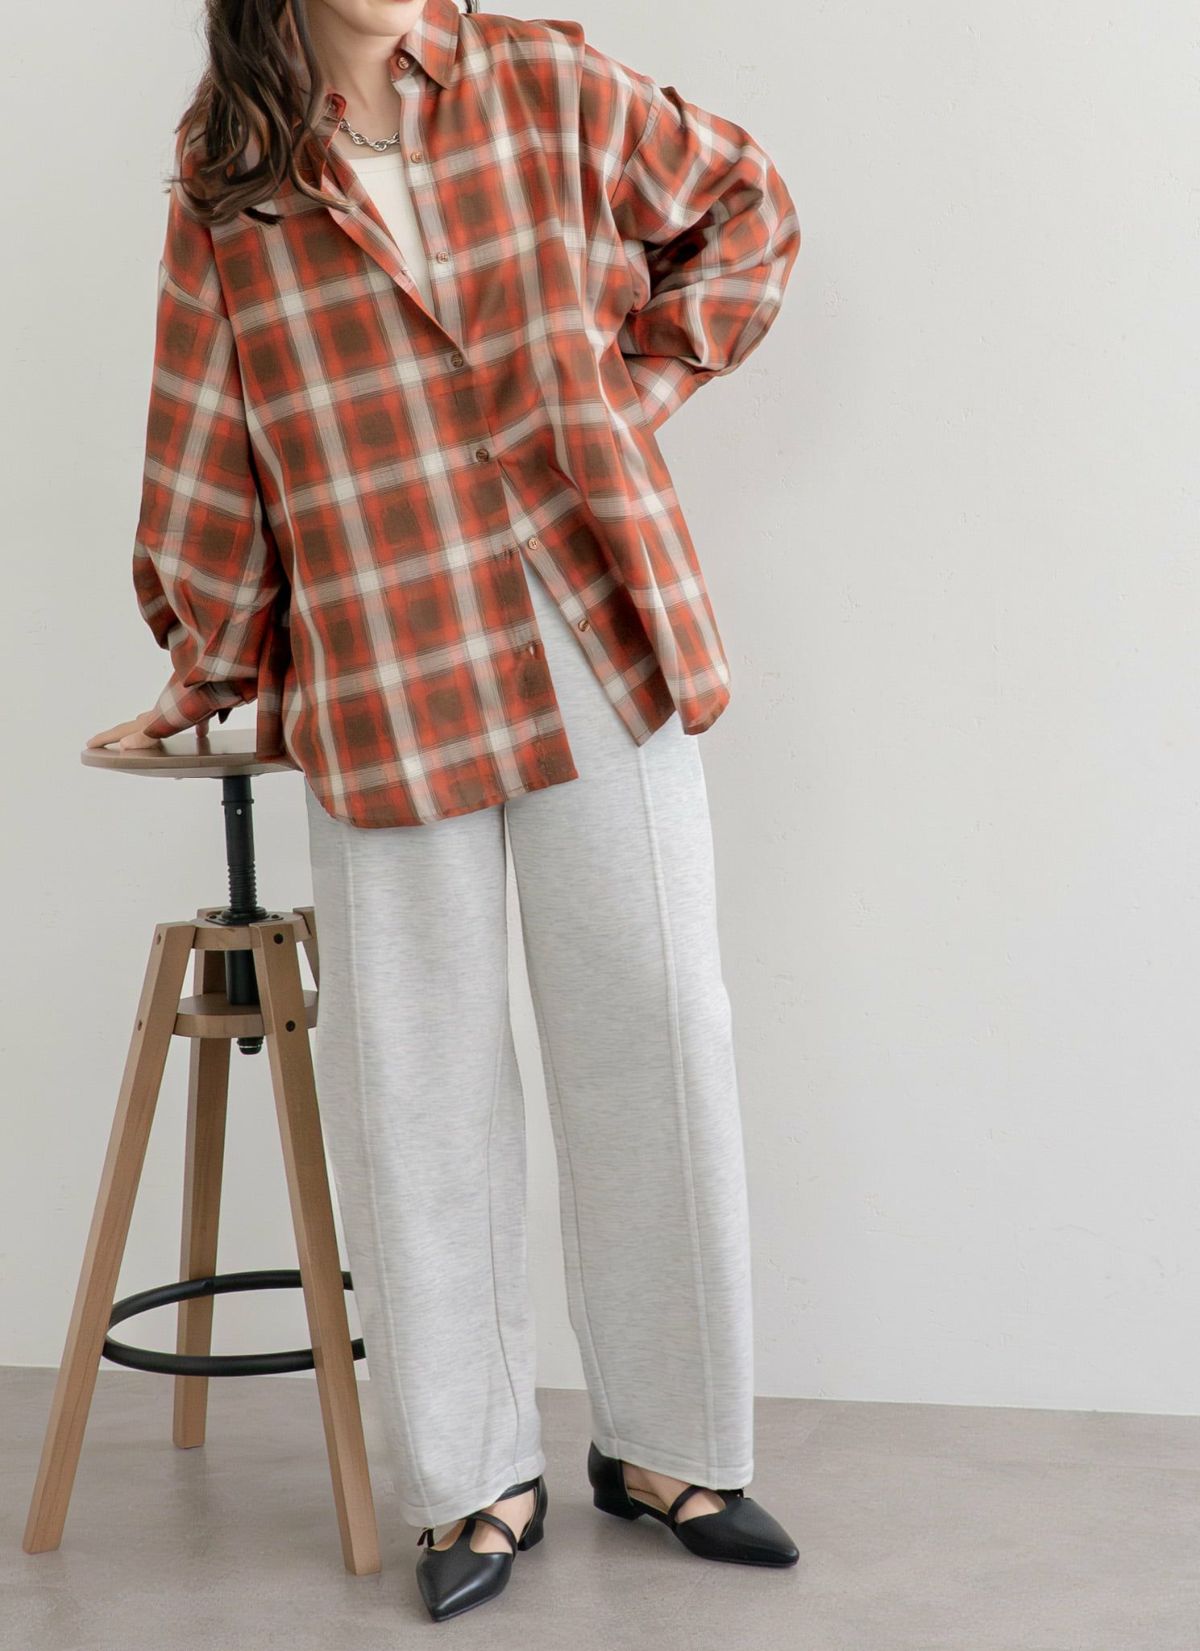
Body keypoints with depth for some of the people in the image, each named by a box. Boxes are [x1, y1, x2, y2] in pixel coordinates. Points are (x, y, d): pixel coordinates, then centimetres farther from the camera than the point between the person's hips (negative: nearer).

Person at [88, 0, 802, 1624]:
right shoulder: (224, 174, 3)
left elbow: (745, 203, 17)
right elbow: (210, 452, 7)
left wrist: (649, 378, 5)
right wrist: (206, 677, 12)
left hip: (600, 633, 1)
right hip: (385, 680, -1)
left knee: (655, 1030, 5)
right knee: (419, 1073, 3)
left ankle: (668, 1442, 20)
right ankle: (479, 1478, 18)